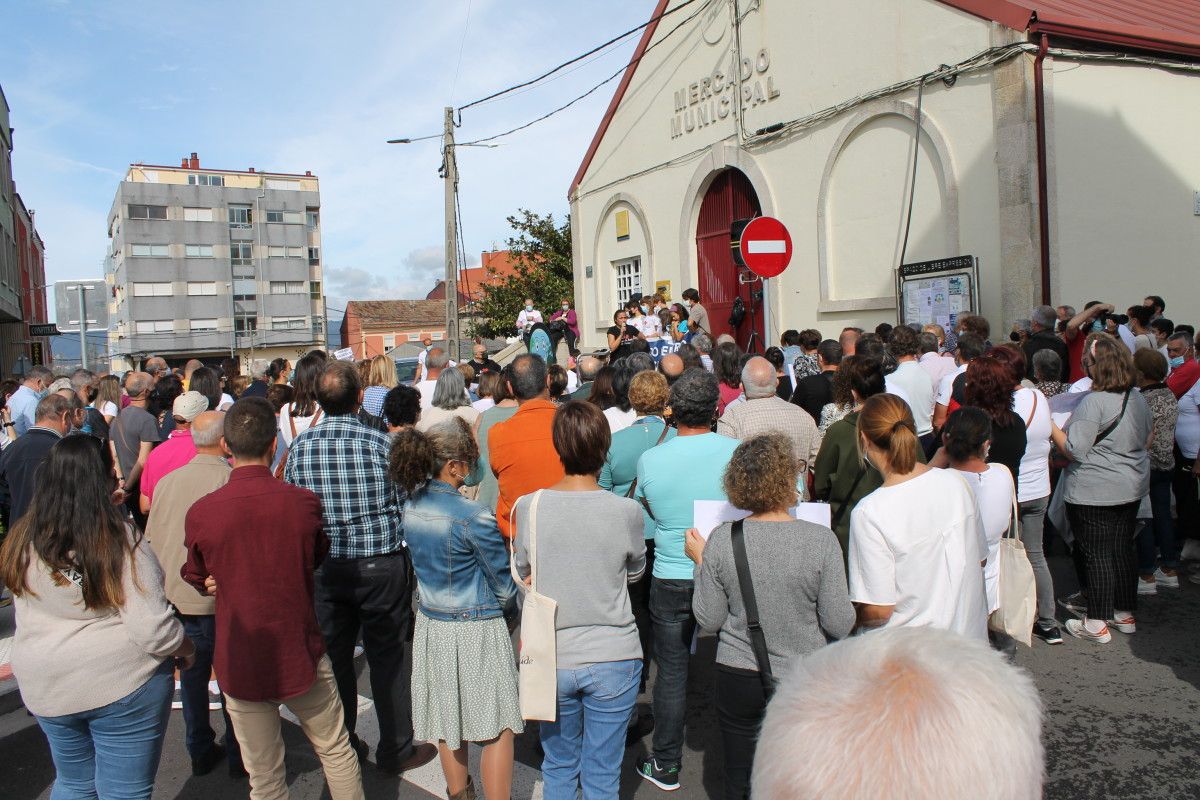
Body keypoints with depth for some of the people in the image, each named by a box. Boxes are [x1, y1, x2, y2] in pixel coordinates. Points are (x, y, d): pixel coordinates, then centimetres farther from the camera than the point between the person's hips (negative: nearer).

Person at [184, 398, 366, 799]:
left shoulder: (200, 513, -14)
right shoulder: (303, 502, -15)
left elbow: (198, 580, 5)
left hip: (239, 663, 1)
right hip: (301, 655, 0)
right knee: (336, 751, 20)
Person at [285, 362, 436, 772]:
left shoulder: (300, 446, -5)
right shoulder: (381, 443, -14)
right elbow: (407, 503, -7)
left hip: (323, 567, 3)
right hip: (380, 564, -3)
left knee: (334, 657, 15)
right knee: (386, 656, 9)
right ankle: (396, 750, 21)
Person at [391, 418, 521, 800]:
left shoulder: (411, 504, -3)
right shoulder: (473, 517, -24)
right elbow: (503, 582, -13)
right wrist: (511, 608, 7)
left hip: (431, 624, 7)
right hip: (476, 629, -7)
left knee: (447, 717, 21)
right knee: (497, 726, 7)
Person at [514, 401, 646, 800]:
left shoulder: (528, 507, -12)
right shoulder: (626, 511, -14)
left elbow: (522, 571, 4)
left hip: (552, 658, 1)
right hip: (614, 659, -1)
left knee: (558, 767, 21)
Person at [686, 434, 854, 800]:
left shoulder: (721, 540, -15)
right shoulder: (821, 540, -17)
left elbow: (709, 620, -6)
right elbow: (839, 624, -11)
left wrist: (700, 561, 5)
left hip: (738, 677, 1)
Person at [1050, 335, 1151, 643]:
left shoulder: (1094, 402, -21)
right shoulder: (1138, 398, 5)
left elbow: (1074, 450, -21)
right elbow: (1146, 437, 19)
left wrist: (1051, 425, -9)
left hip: (1094, 491, -8)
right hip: (1132, 486, 8)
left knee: (1097, 553, 0)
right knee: (1123, 548, 17)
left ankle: (1097, 623, 8)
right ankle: (1125, 613, 28)